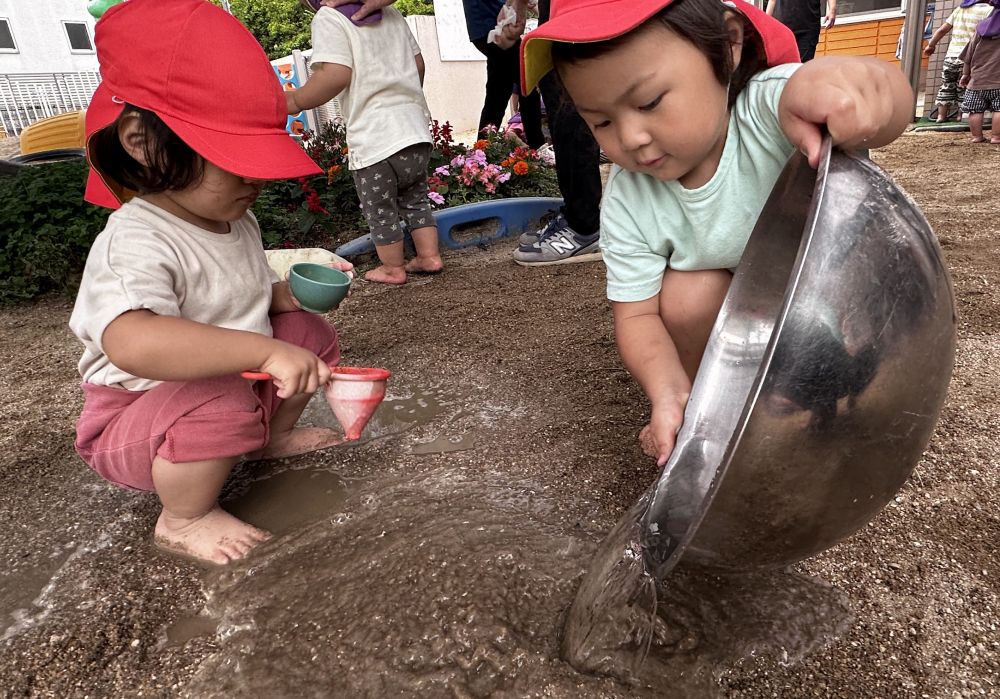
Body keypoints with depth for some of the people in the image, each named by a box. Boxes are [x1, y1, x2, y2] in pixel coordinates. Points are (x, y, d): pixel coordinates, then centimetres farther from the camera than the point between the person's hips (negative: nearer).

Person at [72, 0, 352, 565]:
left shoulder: (235, 221, 1)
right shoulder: (135, 243, -30)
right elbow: (132, 342, -49)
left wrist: (284, 295, -2)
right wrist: (265, 350, -52)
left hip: (238, 385, 8)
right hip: (136, 417, -8)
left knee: (310, 333, 5)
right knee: (223, 405, -37)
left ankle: (273, 436, 24)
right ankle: (185, 518, -9)